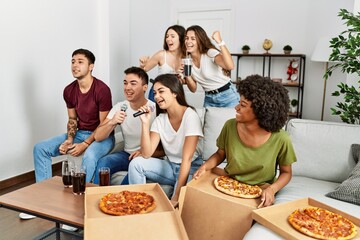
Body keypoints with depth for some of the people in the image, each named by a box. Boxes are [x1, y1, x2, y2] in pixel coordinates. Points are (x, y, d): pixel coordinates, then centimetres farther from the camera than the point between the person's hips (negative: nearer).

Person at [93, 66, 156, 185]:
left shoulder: (155, 110, -13)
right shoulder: (119, 107, 0)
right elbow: (98, 137, -4)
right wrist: (111, 122, -24)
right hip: (127, 154, 3)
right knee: (103, 162, -25)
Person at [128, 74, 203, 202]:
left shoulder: (190, 116, -19)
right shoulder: (160, 120, -1)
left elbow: (187, 159, -23)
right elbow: (146, 154, -10)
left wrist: (177, 195, -26)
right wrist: (145, 123, -19)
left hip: (190, 168, -6)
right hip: (170, 165, 6)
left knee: (176, 204, -32)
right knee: (136, 163, -14)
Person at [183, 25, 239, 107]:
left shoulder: (210, 53, -17)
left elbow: (230, 66, -37)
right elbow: (193, 89, 2)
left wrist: (220, 42, -36)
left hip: (227, 96, -5)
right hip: (209, 99, 5)